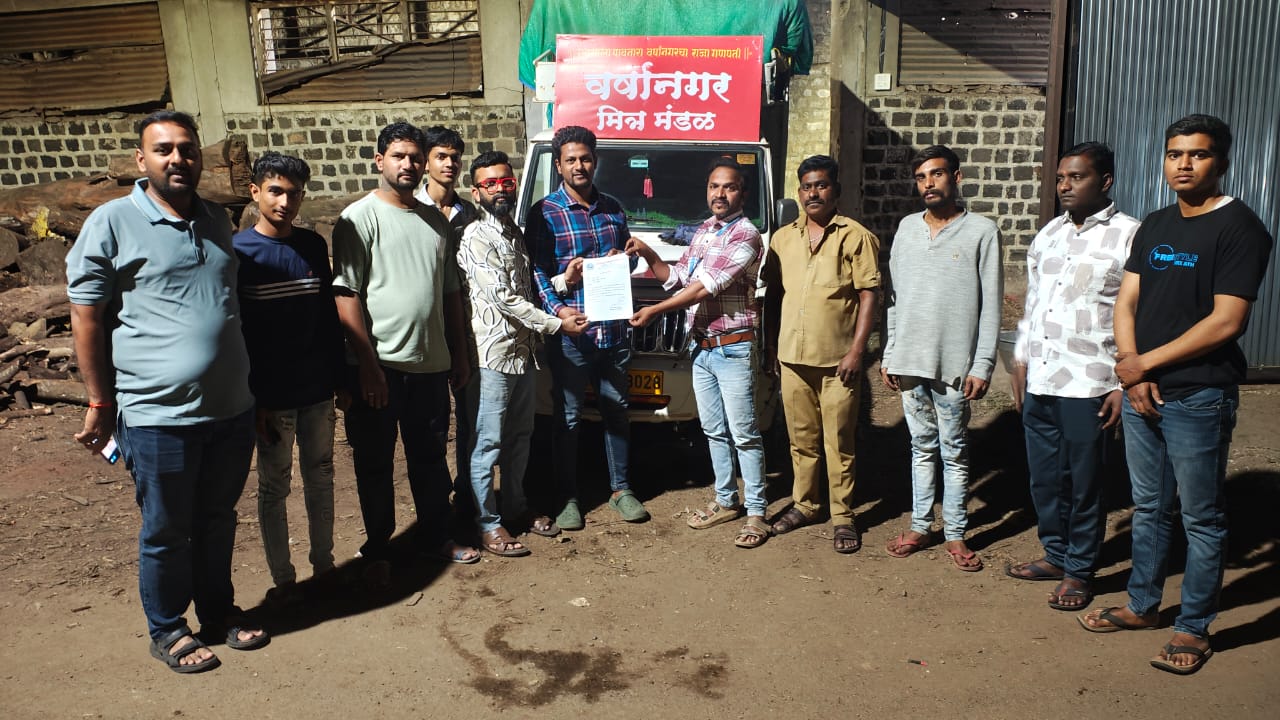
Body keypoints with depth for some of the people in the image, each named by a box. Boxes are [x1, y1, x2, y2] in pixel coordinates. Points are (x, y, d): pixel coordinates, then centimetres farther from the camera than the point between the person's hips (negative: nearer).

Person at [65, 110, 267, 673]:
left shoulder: (216, 220, 9)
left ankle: (218, 610, 36)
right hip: (158, 415, -5)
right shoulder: (112, 223, -8)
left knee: (218, 520, 19)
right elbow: (86, 319, -6)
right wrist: (100, 404, -5)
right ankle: (167, 630, 29)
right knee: (166, 532, 10)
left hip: (231, 409, 5)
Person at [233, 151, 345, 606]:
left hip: (318, 388, 4)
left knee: (320, 473, 14)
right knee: (274, 485, 7)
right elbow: (233, 331, -9)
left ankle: (323, 563, 28)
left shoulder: (313, 246, 4)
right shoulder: (237, 251, -8)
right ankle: (283, 579, 19)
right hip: (272, 394, -4)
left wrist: (340, 378, 9)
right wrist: (253, 397, -12)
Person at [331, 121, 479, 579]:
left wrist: (459, 354, 15)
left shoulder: (436, 220, 12)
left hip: (431, 364, 5)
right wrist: (368, 365, -17)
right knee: (375, 464, 8)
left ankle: (435, 539, 31)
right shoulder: (360, 218, -7)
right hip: (379, 367, -5)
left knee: (431, 457, 16)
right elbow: (347, 295, -13)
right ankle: (377, 551, 23)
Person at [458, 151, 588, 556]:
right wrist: (556, 325, -14)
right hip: (494, 354, -9)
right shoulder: (476, 238, -13)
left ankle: (515, 506, 32)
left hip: (523, 350, 9)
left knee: (520, 436, 17)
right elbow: (503, 298, -18)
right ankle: (487, 525, 8)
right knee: (489, 443, -1)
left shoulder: (515, 232, 15)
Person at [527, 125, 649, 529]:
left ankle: (620, 489, 27)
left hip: (615, 329, 4)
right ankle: (569, 497, 17)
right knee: (568, 417, 5)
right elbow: (536, 271, -6)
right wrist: (557, 309, -22)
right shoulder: (545, 213, -2)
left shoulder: (613, 209, 12)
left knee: (616, 410, 13)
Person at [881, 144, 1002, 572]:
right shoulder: (907, 228, 9)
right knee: (922, 446, 13)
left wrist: (982, 365, -10)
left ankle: (955, 534, 16)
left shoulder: (981, 232, -4)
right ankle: (920, 525, 23)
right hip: (909, 360, 4)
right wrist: (889, 355, 8)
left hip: (954, 363, -4)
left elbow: (991, 305, -5)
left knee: (954, 452, 6)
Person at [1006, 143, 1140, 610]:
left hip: (1087, 385, -6)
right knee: (1044, 479, 15)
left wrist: (1124, 383, -13)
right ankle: (1055, 555, 32)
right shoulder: (1048, 234, 12)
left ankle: (1079, 572, 21)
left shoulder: (1128, 236, -8)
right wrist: (1020, 360, 16)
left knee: (1083, 484, 6)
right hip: (1038, 380, 6)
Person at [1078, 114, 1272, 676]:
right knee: (1149, 508, 17)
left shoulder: (1239, 228, -9)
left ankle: (1194, 629, 18)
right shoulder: (1155, 226, 12)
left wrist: (1147, 362, -12)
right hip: (1141, 393, 7)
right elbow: (1126, 302, 9)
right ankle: (1142, 606, 31)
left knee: (1201, 519, 6)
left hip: (1199, 397, -6)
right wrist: (1130, 369, -6)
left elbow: (1226, 321, -17)